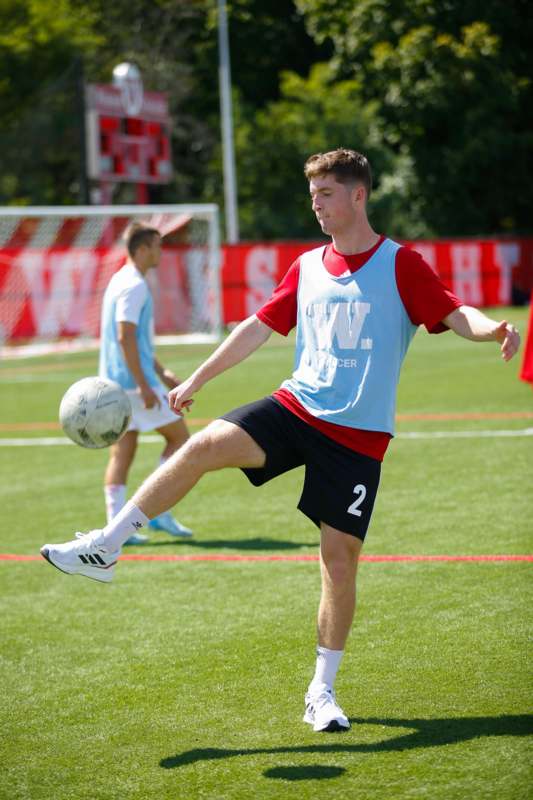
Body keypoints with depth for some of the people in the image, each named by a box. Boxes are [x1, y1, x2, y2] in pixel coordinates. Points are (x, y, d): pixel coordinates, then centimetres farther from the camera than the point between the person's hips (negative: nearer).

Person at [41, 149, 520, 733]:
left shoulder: (399, 265, -3)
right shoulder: (307, 268, 12)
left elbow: (454, 313, -12)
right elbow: (261, 325, 19)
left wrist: (492, 329, -35)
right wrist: (197, 379, 20)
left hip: (359, 436, -3)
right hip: (296, 407, 4)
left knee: (340, 561, -3)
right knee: (204, 446, -20)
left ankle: (322, 693, 12)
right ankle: (102, 549, -15)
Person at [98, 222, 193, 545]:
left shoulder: (122, 281, 18)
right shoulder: (134, 286, -14)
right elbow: (125, 337, -21)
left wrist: (162, 373, 25)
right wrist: (144, 386, -22)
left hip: (115, 383, 9)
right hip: (134, 381, -9)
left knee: (121, 453, 7)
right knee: (179, 436, 2)